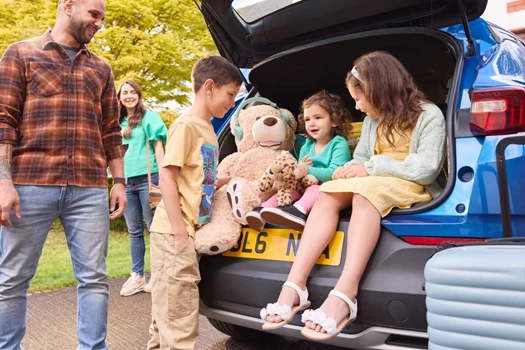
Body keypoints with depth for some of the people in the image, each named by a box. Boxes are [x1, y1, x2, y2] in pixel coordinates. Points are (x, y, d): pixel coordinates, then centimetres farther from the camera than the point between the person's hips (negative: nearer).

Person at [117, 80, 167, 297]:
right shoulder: (119, 123, 17)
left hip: (148, 178, -5)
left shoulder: (149, 117, 3)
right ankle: (137, 276, 16)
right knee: (134, 231, 9)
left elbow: (158, 146, -3)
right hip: (126, 181, 6)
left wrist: (162, 177, -12)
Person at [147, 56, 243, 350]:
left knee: (169, 312, 18)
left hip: (192, 230, 9)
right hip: (174, 232, -9)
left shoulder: (209, 129, 15)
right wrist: (179, 231, -19)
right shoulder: (186, 125, -11)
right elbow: (167, 177, -17)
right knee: (178, 313, -3)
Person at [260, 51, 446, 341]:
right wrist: (349, 170, -8)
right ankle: (295, 286, -38)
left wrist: (373, 167, -15)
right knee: (328, 194, -24)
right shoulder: (373, 119, 16)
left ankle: (344, 295, -51)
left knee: (366, 192, -38)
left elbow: (426, 170, -15)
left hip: (413, 188, -6)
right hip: (372, 184, 6)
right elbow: (361, 160, 17)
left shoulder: (429, 115, -5)